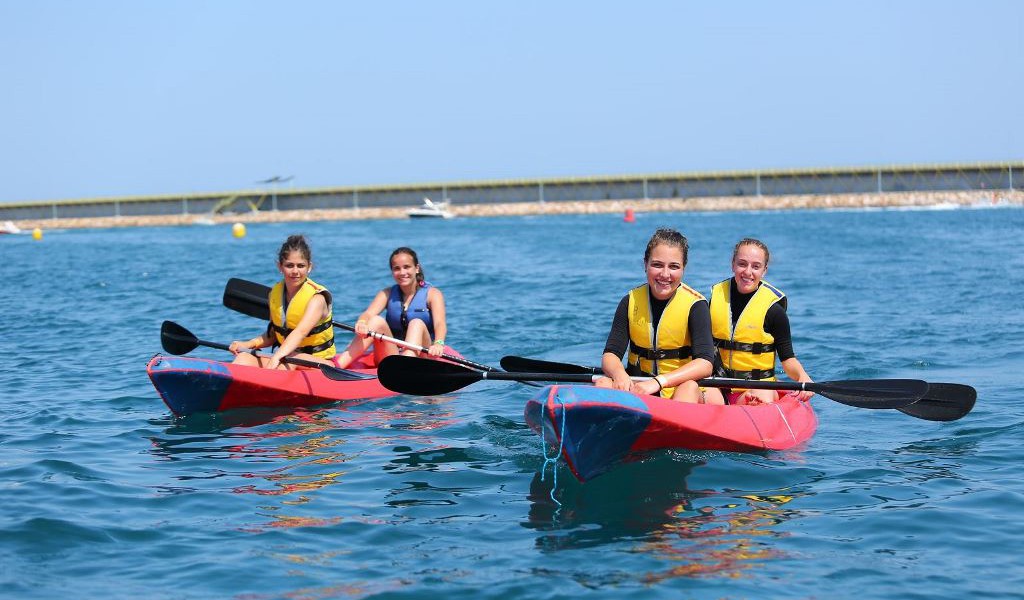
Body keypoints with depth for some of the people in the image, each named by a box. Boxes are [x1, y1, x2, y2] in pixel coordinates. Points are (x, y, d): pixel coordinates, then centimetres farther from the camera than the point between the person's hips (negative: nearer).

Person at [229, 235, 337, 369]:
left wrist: (277, 357, -46)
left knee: (292, 360, -37)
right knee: (243, 358, -18)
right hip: (284, 357, 5)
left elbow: (300, 332, -30)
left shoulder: (317, 298, -13)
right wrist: (247, 344, -2)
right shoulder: (275, 293, 7)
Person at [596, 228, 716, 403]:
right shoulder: (630, 302, 1)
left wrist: (658, 382, -32)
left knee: (690, 388, -35)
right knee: (603, 384, -26)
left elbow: (705, 364, -19)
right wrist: (619, 374, -29)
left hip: (678, 391, -3)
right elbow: (610, 354, -3)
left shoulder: (695, 305, -8)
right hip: (636, 387, 3)